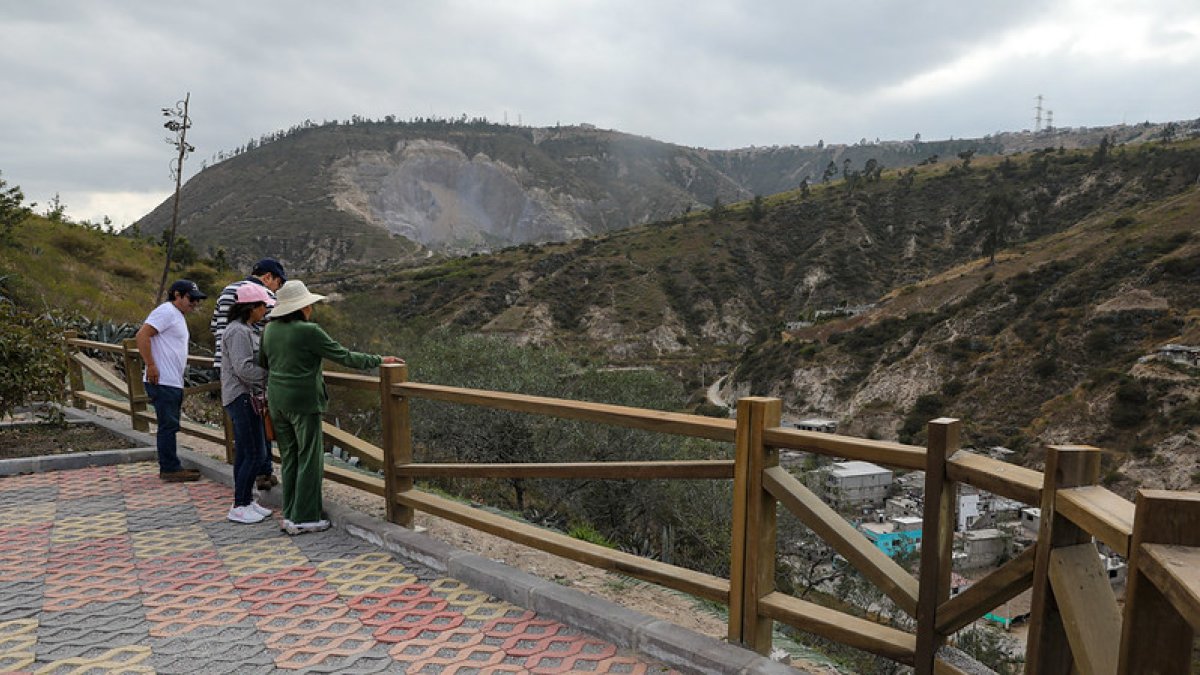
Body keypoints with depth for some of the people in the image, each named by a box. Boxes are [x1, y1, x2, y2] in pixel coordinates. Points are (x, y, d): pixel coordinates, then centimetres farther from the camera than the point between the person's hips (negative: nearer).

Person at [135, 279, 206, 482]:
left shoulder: (178, 316, 21)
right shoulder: (166, 311, -10)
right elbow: (142, 336, -21)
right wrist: (151, 366, -22)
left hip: (174, 383, 10)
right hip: (162, 382, -10)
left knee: (170, 426, 13)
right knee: (168, 425, -7)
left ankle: (170, 467, 20)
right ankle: (170, 469, -2)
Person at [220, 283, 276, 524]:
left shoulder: (247, 330, 17)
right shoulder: (238, 332, -16)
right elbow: (243, 368, -22)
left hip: (247, 398, 10)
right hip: (241, 398, -10)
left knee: (244, 453, 14)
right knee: (255, 454, -7)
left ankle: (246, 501, 22)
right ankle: (239, 507, 0)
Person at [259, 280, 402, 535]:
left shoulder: (269, 329, 6)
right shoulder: (308, 331, -15)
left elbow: (262, 362, 19)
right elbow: (344, 356, -13)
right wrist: (379, 360, -5)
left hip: (277, 402, 7)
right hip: (303, 402, -7)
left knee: (289, 458, 15)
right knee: (309, 459, 2)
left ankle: (290, 515, 21)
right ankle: (304, 518, 6)